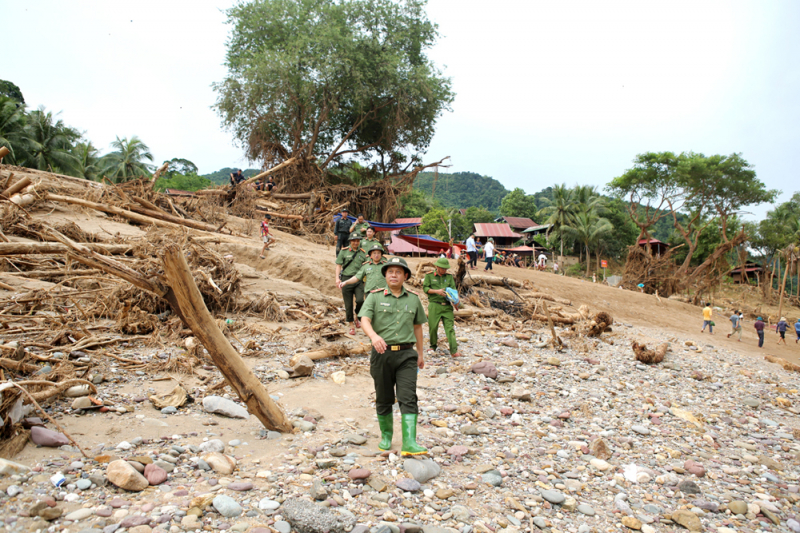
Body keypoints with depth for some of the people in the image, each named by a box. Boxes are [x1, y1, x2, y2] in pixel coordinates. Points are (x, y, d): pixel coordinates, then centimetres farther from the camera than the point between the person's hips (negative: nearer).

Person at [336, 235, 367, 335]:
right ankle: (352, 326, 16)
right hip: (346, 279, -1)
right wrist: (337, 278, -6)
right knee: (348, 304, 2)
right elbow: (338, 265, 5)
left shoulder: (363, 253, 11)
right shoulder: (344, 251, 6)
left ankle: (356, 317, 12)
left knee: (360, 300, -18)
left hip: (359, 280, 1)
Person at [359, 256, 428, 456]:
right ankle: (386, 435, 30)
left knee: (408, 398, -9)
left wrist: (421, 353, 23)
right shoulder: (375, 297, 1)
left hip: (406, 354, 1)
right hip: (382, 353, -1)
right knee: (383, 399, 10)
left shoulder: (413, 299, 9)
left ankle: (409, 443, -12)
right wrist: (374, 336, -34)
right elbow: (364, 320, -13)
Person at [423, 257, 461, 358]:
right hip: (434, 305, -2)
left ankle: (454, 351, -7)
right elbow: (425, 288, 0)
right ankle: (433, 346, 24)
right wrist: (437, 291, -12)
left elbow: (453, 289, 8)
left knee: (450, 328, -5)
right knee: (433, 327, 1)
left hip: (447, 306, 2)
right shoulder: (429, 276, 7)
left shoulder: (449, 277, 15)